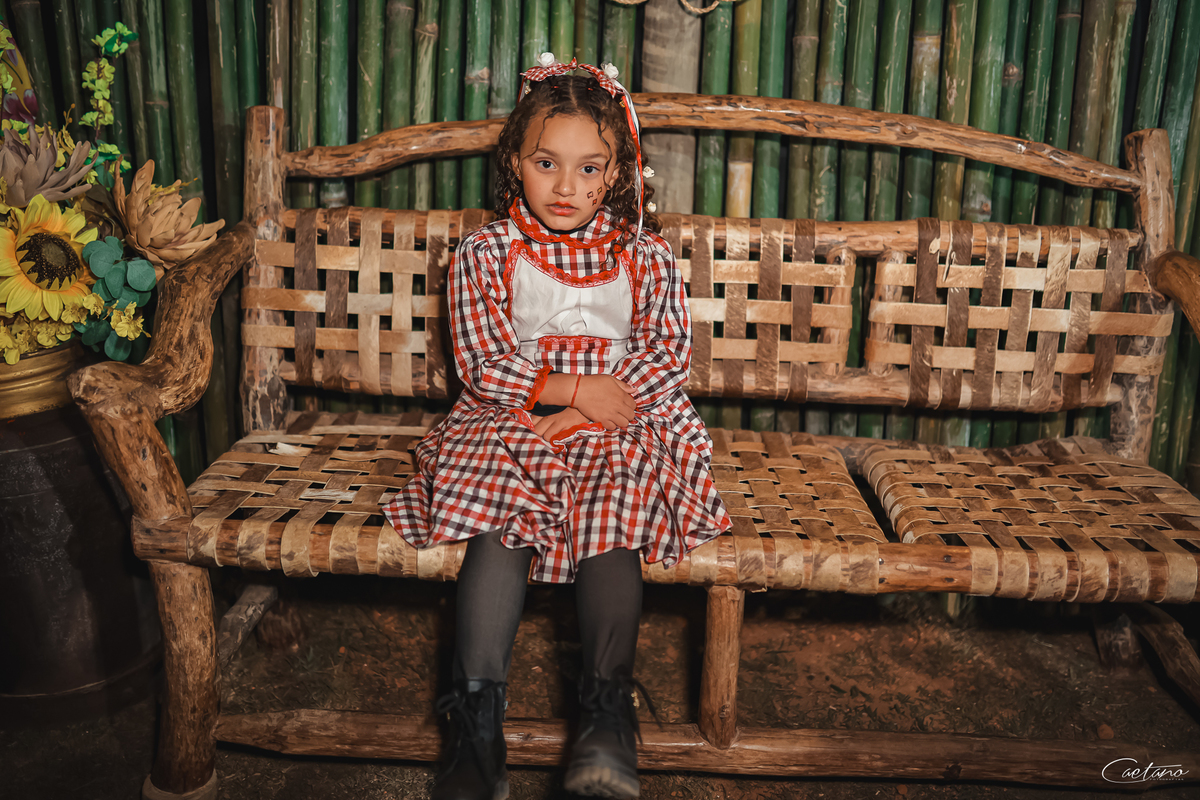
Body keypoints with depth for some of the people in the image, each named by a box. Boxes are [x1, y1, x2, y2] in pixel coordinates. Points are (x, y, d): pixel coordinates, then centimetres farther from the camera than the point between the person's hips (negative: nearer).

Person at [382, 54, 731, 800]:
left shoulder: (646, 257, 9)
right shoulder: (484, 255, 6)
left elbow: (669, 355, 0)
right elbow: (482, 365, -2)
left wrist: (581, 416, -13)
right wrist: (574, 386, -15)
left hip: (619, 429, 1)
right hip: (511, 425, 0)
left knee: (611, 523, -29)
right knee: (499, 523, -27)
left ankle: (609, 709, -25)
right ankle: (480, 719, -26)